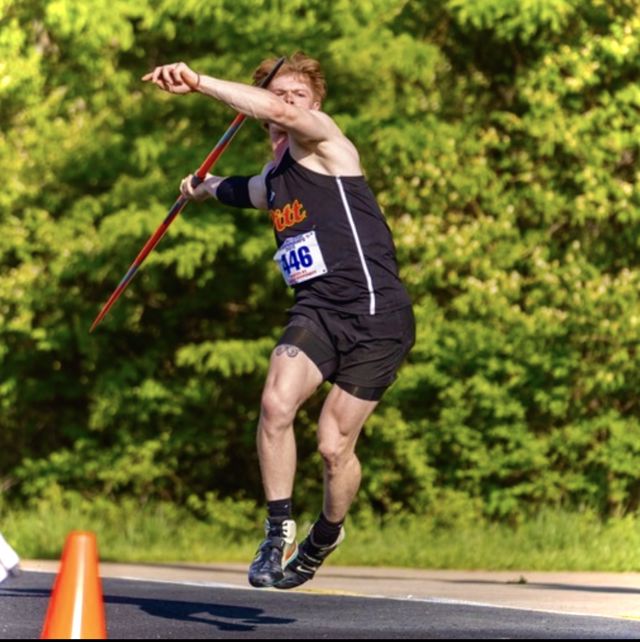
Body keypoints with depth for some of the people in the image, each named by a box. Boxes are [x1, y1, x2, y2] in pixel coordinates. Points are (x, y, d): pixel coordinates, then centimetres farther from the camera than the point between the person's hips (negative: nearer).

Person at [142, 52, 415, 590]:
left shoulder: (322, 139, -4)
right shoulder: (272, 180, 18)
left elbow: (282, 113, -28)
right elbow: (247, 191, 46)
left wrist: (200, 82, -28)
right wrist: (207, 186, 66)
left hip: (377, 314, -6)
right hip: (316, 309, 6)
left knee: (335, 444, -3)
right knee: (276, 404, -22)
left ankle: (326, 536, 27)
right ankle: (279, 531, -7)